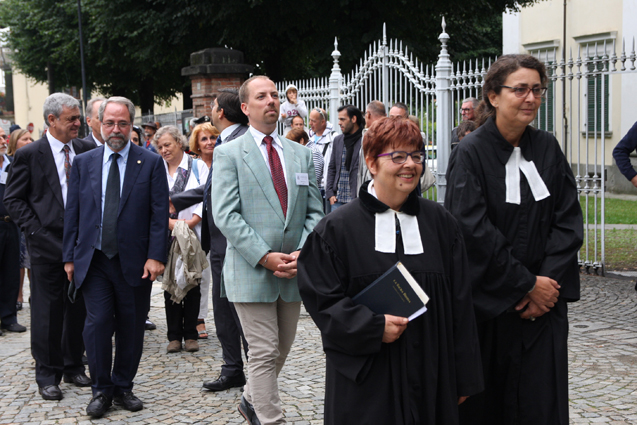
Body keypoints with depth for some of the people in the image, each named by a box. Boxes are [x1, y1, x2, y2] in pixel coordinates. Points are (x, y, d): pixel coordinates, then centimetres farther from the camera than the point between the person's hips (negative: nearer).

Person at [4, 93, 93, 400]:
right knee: (47, 311, 2)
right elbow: (13, 200, -3)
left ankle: (73, 366, 27)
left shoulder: (88, 150, 6)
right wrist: (35, 231, -11)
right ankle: (47, 376, 15)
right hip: (47, 245, -4)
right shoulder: (29, 154, -5)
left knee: (79, 308, 12)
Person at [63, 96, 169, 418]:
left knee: (131, 328, 7)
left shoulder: (151, 163, 1)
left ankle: (123, 387, 23)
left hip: (135, 262, -1)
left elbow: (160, 213, -3)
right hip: (93, 260, 1)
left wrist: (156, 256, -11)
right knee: (97, 323, -5)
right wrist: (70, 256, 4)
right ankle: (101, 390, 10)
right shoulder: (83, 163, 8)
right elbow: (72, 213, 9)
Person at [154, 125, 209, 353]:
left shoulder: (198, 166, 5)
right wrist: (169, 221, -13)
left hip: (193, 235, -1)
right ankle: (174, 336, 10)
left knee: (193, 285, 2)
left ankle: (190, 335, 10)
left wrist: (192, 221, -15)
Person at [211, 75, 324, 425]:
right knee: (265, 353, -4)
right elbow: (225, 215, -11)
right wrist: (265, 257, -17)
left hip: (293, 269, 5)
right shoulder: (228, 154, -2)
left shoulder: (300, 154, 12)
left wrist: (302, 253, -7)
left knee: (281, 348, 16)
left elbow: (314, 211, 10)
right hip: (252, 272, -5)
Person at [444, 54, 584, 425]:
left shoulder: (547, 148, 5)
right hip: (488, 304, -4)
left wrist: (548, 283, -10)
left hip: (543, 300, 4)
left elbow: (568, 219, 2)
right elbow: (473, 230, -14)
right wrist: (526, 285, -12)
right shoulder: (471, 153, -9)